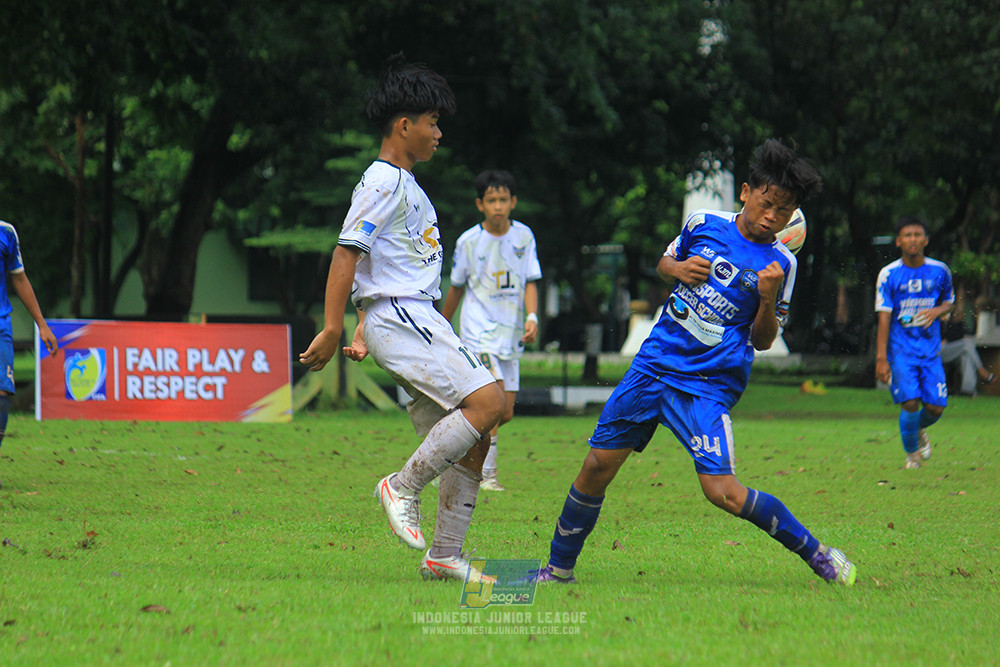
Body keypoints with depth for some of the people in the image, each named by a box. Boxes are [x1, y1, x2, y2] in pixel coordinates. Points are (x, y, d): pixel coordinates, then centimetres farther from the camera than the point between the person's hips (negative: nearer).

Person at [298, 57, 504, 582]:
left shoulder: (404, 184, 23)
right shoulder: (383, 182, -9)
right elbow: (347, 252, -15)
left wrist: (364, 334, 27)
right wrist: (331, 330, -20)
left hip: (421, 321, 10)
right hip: (398, 318, -10)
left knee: (473, 439, 4)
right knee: (487, 399, -22)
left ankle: (444, 556, 7)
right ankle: (403, 487, -14)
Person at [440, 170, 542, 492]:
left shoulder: (523, 236, 4)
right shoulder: (468, 242, -4)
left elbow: (530, 282, 5)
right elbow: (457, 287, 9)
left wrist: (532, 316, -13)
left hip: (510, 333, 4)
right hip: (479, 330, -4)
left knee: (505, 413, 6)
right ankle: (486, 474, -16)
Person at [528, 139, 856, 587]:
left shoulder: (779, 264, -3)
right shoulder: (703, 224, 3)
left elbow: (762, 341, 3)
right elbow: (664, 262, 22)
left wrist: (768, 300, -16)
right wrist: (677, 268, -1)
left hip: (708, 385, -3)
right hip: (654, 364, 4)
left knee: (722, 491, -19)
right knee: (598, 466, 1)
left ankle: (815, 553, -5)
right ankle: (559, 569, 18)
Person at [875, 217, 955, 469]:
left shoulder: (940, 271, 2)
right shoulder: (889, 275, -5)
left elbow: (949, 302, 17)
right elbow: (884, 317, -6)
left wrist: (937, 311, -8)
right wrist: (881, 358, -11)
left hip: (931, 349, 2)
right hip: (900, 350, -2)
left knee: (935, 407, -6)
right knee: (910, 403, -17)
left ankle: (919, 430, 32)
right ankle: (911, 453, 9)